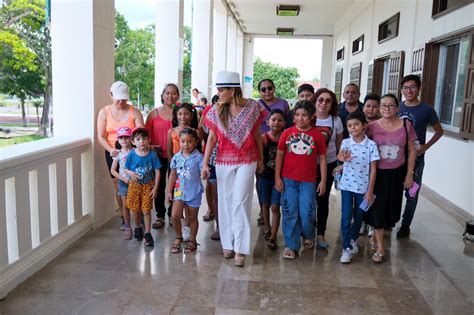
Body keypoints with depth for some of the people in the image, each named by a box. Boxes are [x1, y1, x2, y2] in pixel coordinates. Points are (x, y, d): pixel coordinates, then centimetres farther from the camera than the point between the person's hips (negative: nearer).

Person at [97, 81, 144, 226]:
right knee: (119, 186, 7)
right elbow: (101, 137, -1)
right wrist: (110, 149, -18)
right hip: (113, 153, 2)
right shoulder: (104, 112, 2)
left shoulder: (134, 112, -3)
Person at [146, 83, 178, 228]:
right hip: (158, 155, 0)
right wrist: (149, 147, -9)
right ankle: (160, 216, 21)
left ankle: (173, 215, 26)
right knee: (159, 186, 8)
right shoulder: (154, 113, 1)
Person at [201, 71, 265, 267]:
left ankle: (240, 249, -1)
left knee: (240, 202, -6)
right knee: (225, 202, 7)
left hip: (247, 161, -2)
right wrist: (205, 163, -7)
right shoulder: (216, 110, -2)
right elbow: (212, 138, -1)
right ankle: (227, 243, 18)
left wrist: (261, 160, 8)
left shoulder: (252, 106, -5)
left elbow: (257, 135, 3)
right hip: (223, 162, 2)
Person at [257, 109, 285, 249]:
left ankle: (273, 237, 6)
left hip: (279, 177, -1)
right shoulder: (263, 138, -9)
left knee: (275, 207, -2)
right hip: (264, 176, 1)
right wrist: (257, 176, -16)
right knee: (265, 204, 17)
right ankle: (267, 227, 39)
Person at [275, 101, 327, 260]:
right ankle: (291, 245, 15)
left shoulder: (317, 135, -1)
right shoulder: (287, 133, 1)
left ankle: (308, 236, 31)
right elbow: (279, 155, 4)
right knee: (290, 213, 4)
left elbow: (322, 159, 3)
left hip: (308, 181, -1)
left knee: (306, 213, 0)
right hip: (288, 180, 1)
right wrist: (277, 177, -1)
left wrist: (323, 180, 0)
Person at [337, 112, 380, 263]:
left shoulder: (371, 145, -7)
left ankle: (353, 239, 39)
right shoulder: (346, 142, -4)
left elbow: (373, 168, -5)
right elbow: (339, 155, -26)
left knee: (359, 216, 15)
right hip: (347, 185, 0)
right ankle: (347, 248, 8)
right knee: (346, 217, -1)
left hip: (363, 187, 0)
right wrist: (343, 158, -51)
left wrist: (370, 190, -7)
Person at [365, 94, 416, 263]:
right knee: (378, 206, 0)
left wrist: (409, 174, 1)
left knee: (391, 206, 11)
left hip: (397, 173, 2)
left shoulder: (406, 125, -3)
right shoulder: (372, 127, -6)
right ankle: (379, 247, 10)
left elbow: (411, 151, 3)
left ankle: (375, 236, 35)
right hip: (378, 173, -1)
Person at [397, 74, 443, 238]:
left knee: (412, 194, 7)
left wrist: (425, 147, -10)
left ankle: (405, 226, 21)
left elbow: (439, 131, 3)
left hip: (415, 157, -2)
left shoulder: (427, 110, -7)